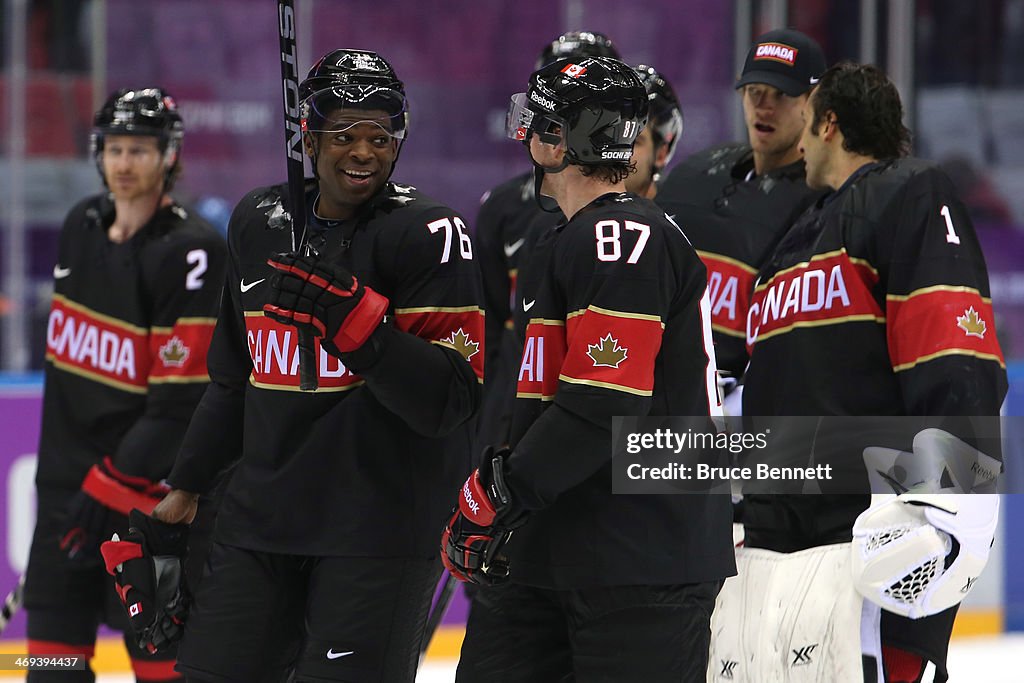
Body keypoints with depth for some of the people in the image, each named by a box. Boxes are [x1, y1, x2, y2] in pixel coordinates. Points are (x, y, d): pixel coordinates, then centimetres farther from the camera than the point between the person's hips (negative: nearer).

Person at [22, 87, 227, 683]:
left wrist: (112, 485, -20)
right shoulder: (82, 226, 7)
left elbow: (180, 398, -19)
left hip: (150, 477, -7)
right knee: (55, 634, 9)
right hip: (72, 467, 7)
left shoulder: (191, 250, -17)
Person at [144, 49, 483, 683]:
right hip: (259, 519, 6)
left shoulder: (429, 232, -10)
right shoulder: (258, 222, 11)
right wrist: (185, 488, 22)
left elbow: (451, 403, -18)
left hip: (381, 529, -6)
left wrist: (352, 315, -27)